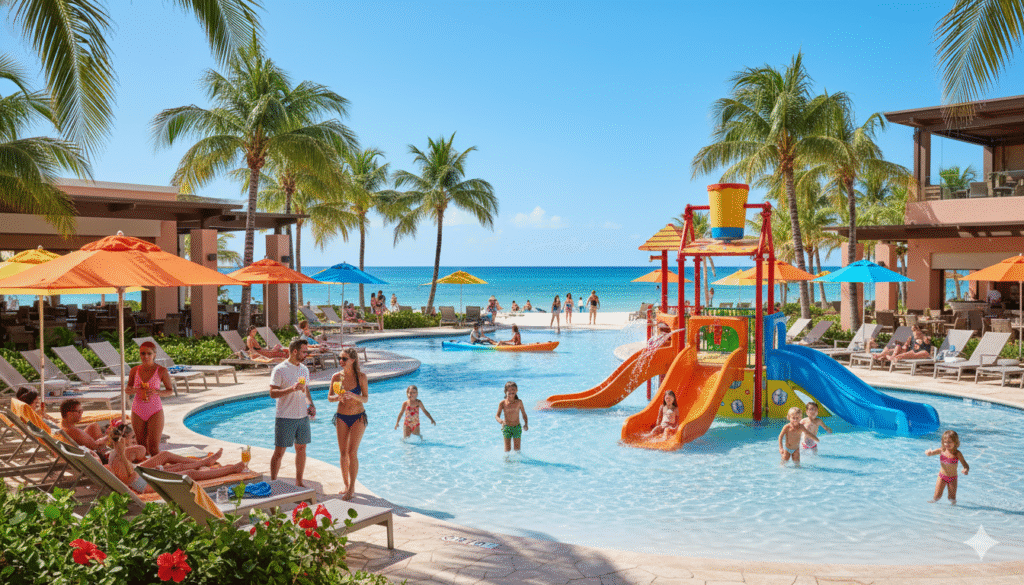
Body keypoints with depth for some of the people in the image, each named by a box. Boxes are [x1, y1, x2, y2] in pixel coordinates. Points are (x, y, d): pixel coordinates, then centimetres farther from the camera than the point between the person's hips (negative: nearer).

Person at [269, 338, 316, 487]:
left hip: (303, 416, 6)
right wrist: (292, 389, -27)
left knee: (301, 449, 11)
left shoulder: (304, 369, 12)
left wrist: (311, 404, 6)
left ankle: (299, 482, 23)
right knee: (279, 452, 0)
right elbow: (273, 393, -15)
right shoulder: (280, 370, -10)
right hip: (285, 418, -6)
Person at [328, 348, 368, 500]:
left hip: (358, 417, -3)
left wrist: (353, 396, -25)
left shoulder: (361, 377, -9)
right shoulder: (336, 377, -3)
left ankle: (352, 488, -1)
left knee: (352, 452, -8)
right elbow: (329, 397, 4)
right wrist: (337, 398, -18)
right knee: (343, 453, 5)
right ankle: (346, 485, 18)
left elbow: (366, 398, -6)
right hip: (342, 417, 3)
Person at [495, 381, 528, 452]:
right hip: (506, 428, -1)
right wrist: (501, 421, -32)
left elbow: (524, 414, 4)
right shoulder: (502, 403, -8)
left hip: (517, 427, 1)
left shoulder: (519, 402, -5)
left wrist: (526, 424, -11)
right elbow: (497, 416, -11)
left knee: (517, 449, 7)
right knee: (507, 449, -2)